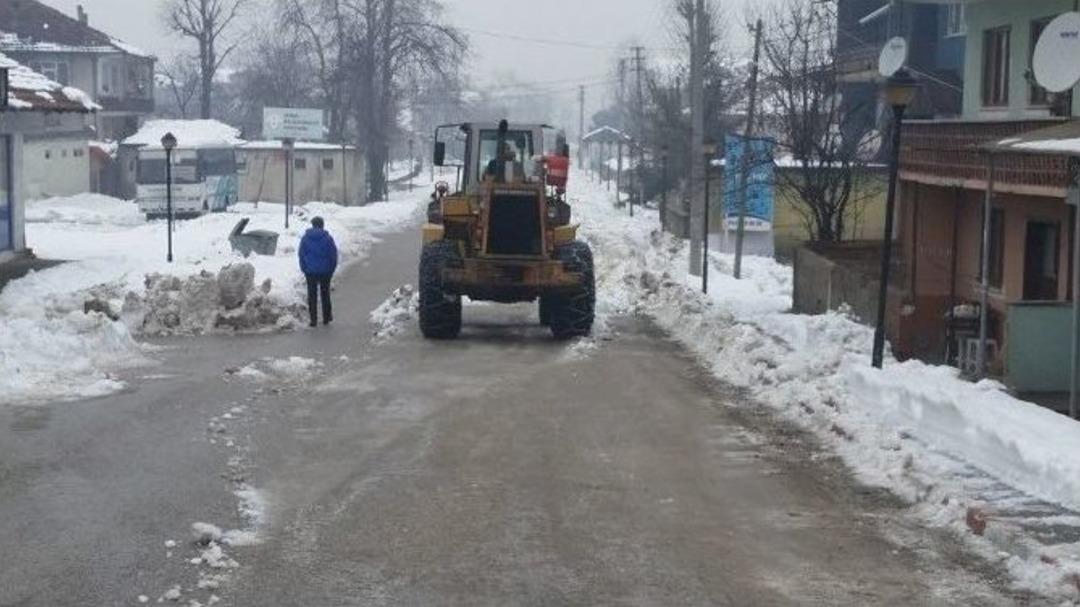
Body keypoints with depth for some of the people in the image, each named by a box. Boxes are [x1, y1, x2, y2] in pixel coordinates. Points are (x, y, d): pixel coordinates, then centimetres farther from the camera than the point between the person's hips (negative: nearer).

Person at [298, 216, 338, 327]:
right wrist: (331, 269, 8)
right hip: (325, 271, 0)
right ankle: (327, 318, 20)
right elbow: (333, 255, -3)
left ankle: (313, 320, 2)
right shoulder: (328, 238, -7)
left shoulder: (305, 238, -2)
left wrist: (304, 269, 10)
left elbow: (301, 255, 2)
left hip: (310, 271, 0)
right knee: (325, 294, 14)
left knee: (312, 295, 6)